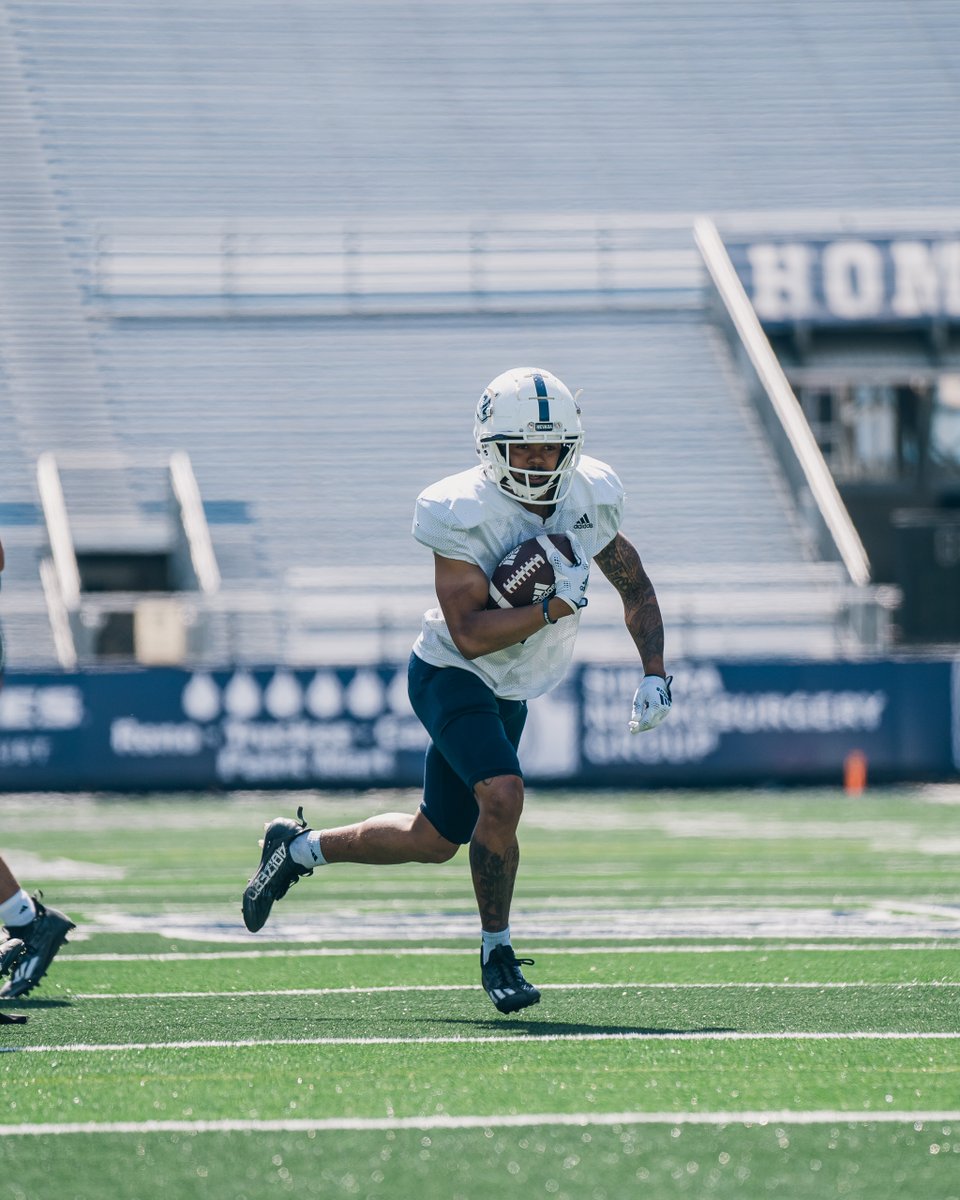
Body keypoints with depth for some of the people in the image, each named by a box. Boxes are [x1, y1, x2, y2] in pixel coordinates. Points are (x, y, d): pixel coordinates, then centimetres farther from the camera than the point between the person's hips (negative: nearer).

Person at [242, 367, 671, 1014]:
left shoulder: (590, 496, -7)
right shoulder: (464, 513, -25)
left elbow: (636, 588, 7)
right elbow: (470, 633, -29)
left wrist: (655, 674, -4)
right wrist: (556, 606, -36)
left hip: (507, 694, 7)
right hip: (452, 676, -7)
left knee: (437, 840, 14)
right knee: (503, 795, -29)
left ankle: (300, 848, 36)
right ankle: (497, 953, -10)